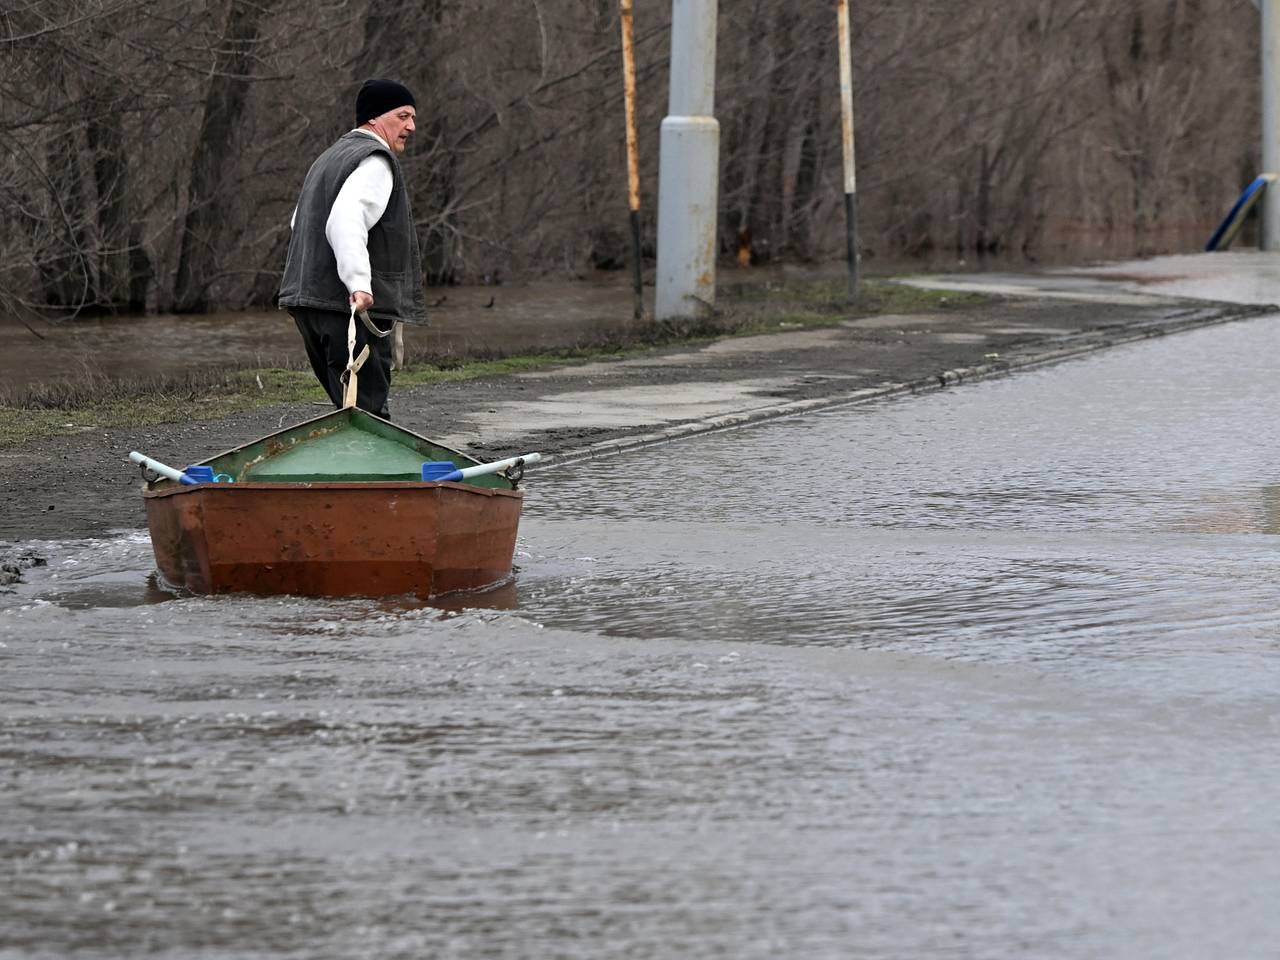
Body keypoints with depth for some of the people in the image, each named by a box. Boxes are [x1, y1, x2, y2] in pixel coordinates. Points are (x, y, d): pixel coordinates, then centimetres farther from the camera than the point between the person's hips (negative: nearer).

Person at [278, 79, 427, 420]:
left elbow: (300, 221, 33)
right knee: (368, 412, -12)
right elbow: (345, 222, -25)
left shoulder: (329, 158, 25)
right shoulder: (375, 161, -10)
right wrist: (359, 283, -33)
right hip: (349, 303, -10)